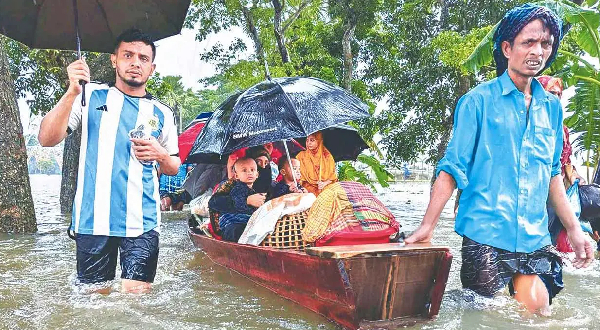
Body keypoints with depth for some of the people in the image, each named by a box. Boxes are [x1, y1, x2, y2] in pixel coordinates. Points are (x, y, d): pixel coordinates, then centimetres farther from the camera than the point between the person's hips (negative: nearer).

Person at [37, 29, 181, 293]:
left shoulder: (161, 113, 12)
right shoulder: (91, 96, 7)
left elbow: (174, 168, 20)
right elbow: (47, 139, -3)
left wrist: (161, 155, -3)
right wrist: (72, 93, -15)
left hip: (142, 222, 1)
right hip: (93, 218, 0)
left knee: (137, 295, -6)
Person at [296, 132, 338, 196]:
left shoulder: (327, 156, 6)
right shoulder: (301, 156, 5)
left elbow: (332, 176, 7)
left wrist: (324, 183, -12)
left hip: (327, 186, 2)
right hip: (309, 187, -1)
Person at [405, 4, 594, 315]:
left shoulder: (552, 107, 10)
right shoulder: (478, 101, -5)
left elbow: (552, 173, 17)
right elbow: (452, 169, -6)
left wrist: (573, 228, 13)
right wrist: (427, 225, -12)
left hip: (535, 239, 5)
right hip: (484, 234, -4)